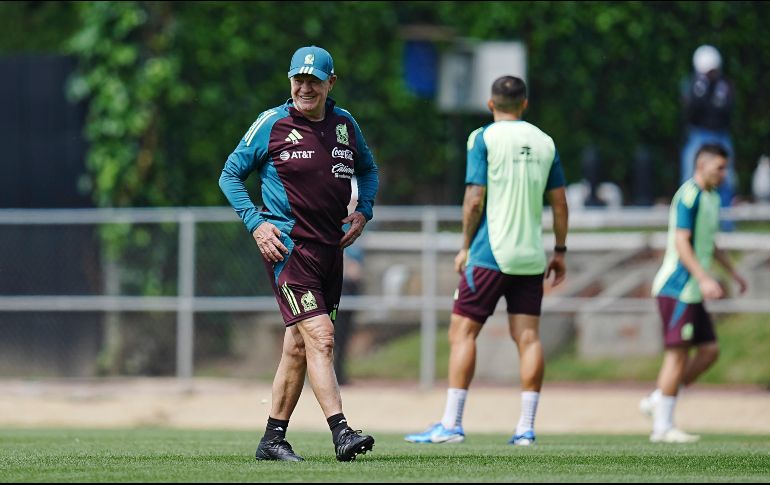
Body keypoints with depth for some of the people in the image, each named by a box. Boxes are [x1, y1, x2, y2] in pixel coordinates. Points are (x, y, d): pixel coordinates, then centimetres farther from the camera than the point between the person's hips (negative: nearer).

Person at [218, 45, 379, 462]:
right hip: (286, 245, -6)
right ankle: (341, 434, -24)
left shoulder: (345, 124, 9)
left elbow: (367, 169, 26)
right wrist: (255, 223, -8)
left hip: (330, 247, 6)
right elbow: (230, 174, 3)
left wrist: (363, 212, 9)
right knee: (319, 336, -18)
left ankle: (273, 439, 19)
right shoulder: (271, 125, -5)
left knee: (298, 346, 11)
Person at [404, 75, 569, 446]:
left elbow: (475, 198, -9)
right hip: (530, 256, 5)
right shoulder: (544, 142, 9)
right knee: (527, 336, 4)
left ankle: (451, 424, -6)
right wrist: (559, 251, 18)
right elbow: (559, 202, 10)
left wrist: (465, 247, 0)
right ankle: (526, 427, 0)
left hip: (490, 252, -5)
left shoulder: (484, 138, -4)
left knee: (462, 332, -1)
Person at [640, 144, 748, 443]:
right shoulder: (689, 196, -13)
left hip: (692, 292, 10)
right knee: (678, 353, -9)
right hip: (677, 288, -10)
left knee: (709, 350, 7)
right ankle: (662, 427, -6)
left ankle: (657, 402, 12)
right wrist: (704, 278, -29)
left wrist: (732, 273, 32)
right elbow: (681, 242, -21)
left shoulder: (711, 198, 18)